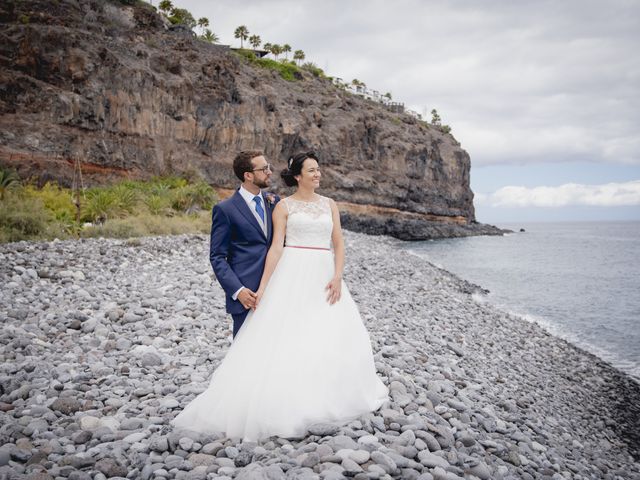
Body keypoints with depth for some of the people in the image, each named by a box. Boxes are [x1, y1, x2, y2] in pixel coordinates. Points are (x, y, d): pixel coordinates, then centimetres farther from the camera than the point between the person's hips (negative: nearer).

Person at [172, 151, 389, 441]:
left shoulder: (329, 205, 13)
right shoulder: (284, 206, 4)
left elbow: (338, 245, 8)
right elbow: (276, 248, -2)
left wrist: (337, 277, -7)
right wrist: (263, 287, -9)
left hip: (323, 276, 4)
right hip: (292, 275, -3)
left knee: (333, 338, 2)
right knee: (286, 338, -6)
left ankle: (328, 397, 21)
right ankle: (286, 405, 5)